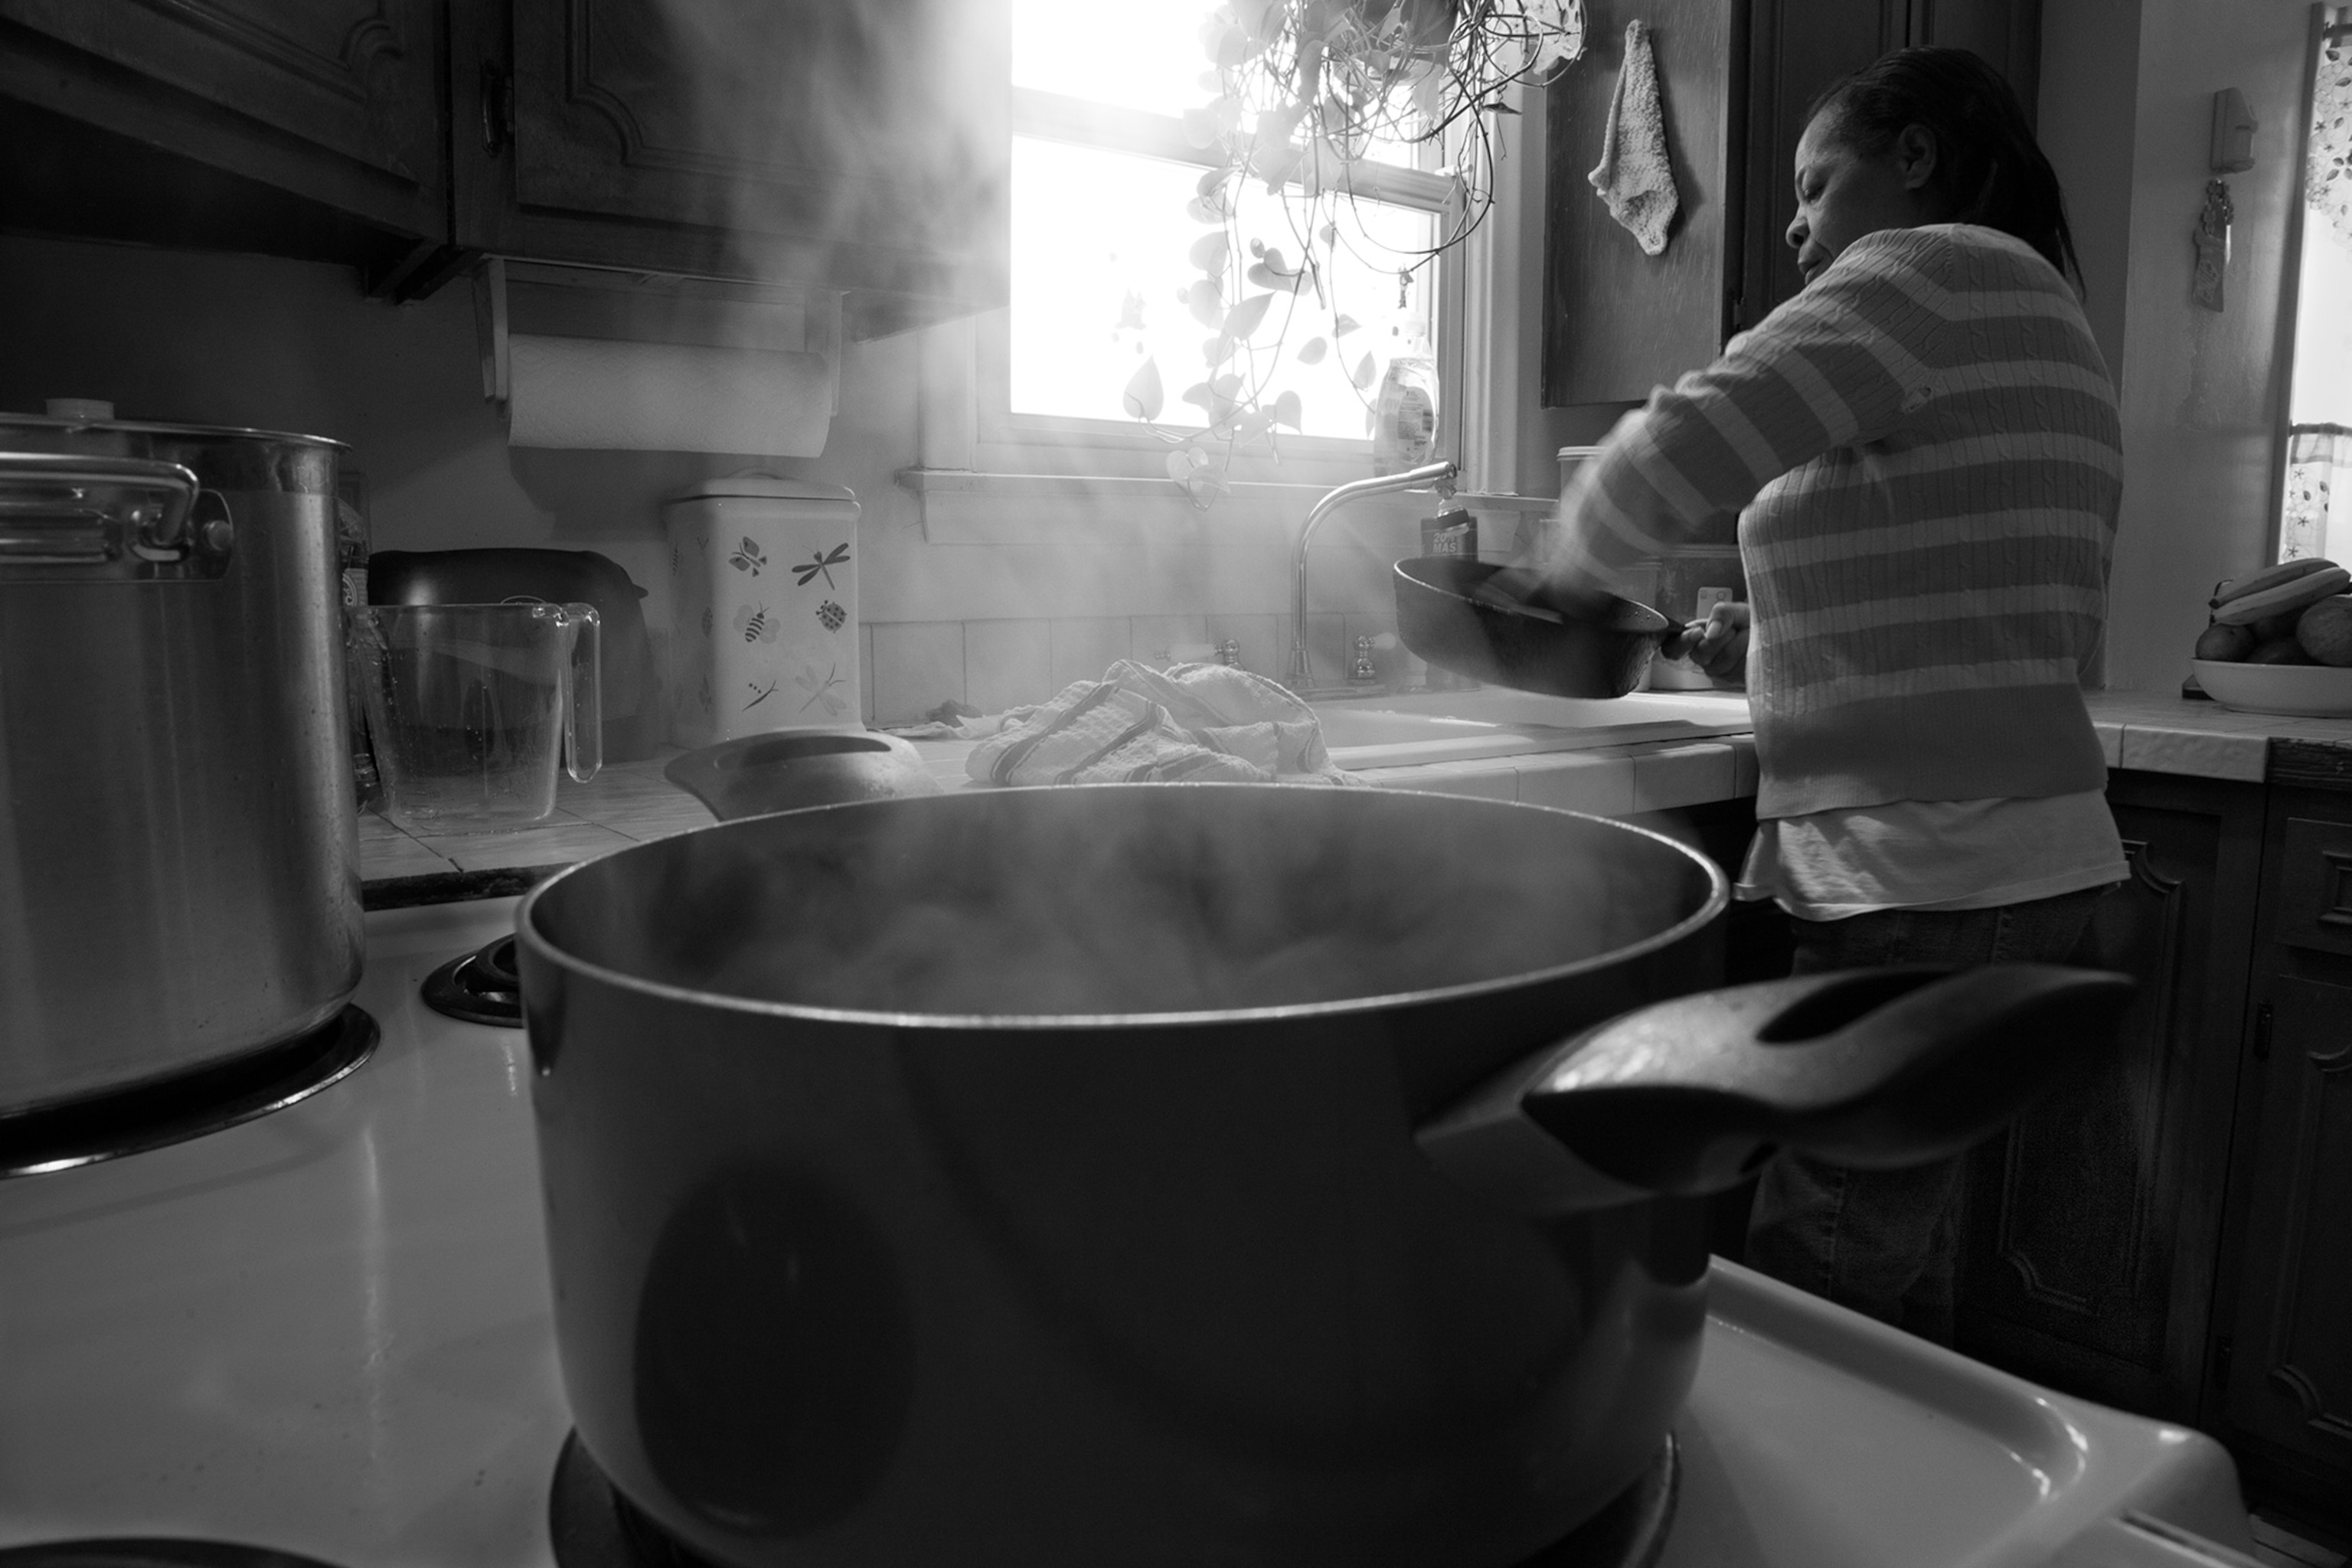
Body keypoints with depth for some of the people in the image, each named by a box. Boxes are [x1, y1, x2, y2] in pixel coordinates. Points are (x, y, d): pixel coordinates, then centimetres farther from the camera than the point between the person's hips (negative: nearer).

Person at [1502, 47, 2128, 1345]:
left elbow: (1676, 454, -19)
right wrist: (1783, 640, 14)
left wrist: (1566, 569, 1)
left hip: (1924, 881, -10)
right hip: (2026, 858, 10)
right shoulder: (2044, 326, 22)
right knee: (1899, 1281, 18)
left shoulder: (1929, 272, -7)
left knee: (1813, 1305, -2)